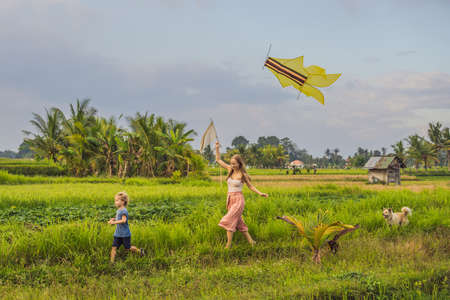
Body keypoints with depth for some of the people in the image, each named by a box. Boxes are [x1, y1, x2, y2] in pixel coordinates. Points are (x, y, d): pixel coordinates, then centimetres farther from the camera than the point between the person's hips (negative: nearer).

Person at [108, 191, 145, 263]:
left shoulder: (124, 211, -19)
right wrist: (113, 219, 0)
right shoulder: (118, 210, 8)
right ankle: (112, 261, 3)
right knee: (114, 247, 0)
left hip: (125, 234, -7)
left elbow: (124, 220, -31)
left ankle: (140, 251, 31)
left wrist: (114, 222, -33)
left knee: (128, 248, 8)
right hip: (118, 234, 7)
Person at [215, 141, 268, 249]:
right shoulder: (230, 169, 3)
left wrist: (260, 193, -6)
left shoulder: (243, 175, -9)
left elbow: (250, 186, 4)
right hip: (230, 199, 6)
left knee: (229, 221, -14)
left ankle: (228, 245, -12)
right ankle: (250, 241, 20)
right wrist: (217, 148, 0)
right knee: (238, 222, 10)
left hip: (238, 199, -6)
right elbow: (218, 160, 9)